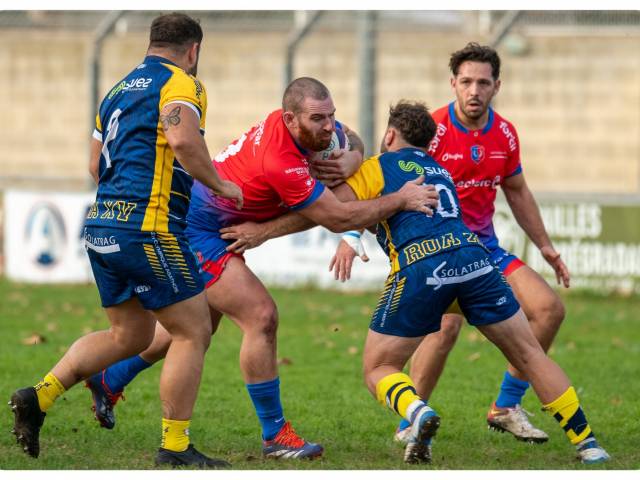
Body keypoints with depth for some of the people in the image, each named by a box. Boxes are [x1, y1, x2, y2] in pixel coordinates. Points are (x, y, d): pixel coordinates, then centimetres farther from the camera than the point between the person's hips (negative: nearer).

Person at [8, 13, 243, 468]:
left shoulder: (118, 90, 20)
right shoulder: (181, 84, -5)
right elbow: (183, 140, -24)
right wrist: (219, 185, -11)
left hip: (101, 225, 9)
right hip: (147, 226, -9)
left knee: (128, 336, 19)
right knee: (193, 332, 1)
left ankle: (40, 396, 9)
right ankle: (175, 448, 1)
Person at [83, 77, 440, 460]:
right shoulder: (280, 164, -35)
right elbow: (338, 219, -27)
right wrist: (400, 200, -20)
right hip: (198, 234, -11)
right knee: (261, 317, -17)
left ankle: (109, 381, 43)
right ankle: (275, 435, -9)